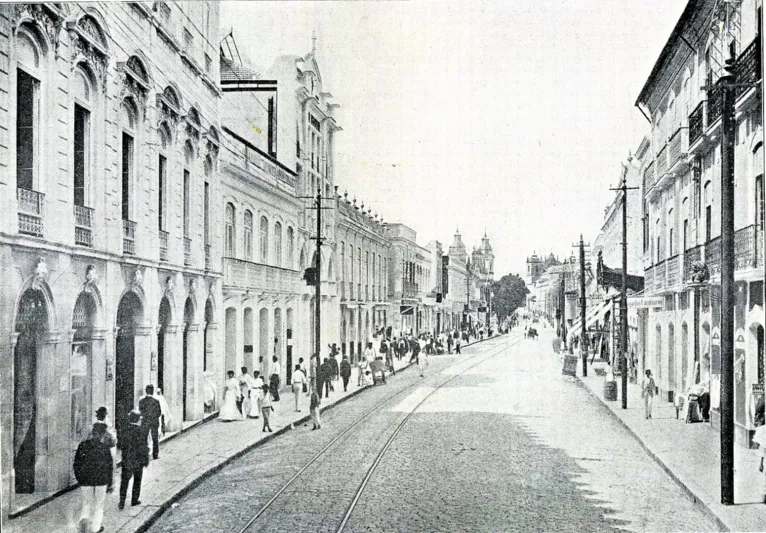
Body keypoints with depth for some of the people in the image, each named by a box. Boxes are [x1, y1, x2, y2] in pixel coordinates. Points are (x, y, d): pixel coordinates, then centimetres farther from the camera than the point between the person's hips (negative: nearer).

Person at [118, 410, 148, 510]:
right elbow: (143, 448, -14)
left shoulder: (125, 431, -6)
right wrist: (146, 460, -2)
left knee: (124, 481, 7)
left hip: (126, 461, 2)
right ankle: (134, 500, 25)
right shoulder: (140, 432, -17)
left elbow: (121, 446, 3)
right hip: (138, 461, -2)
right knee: (137, 480, 16)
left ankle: (122, 503, -1)